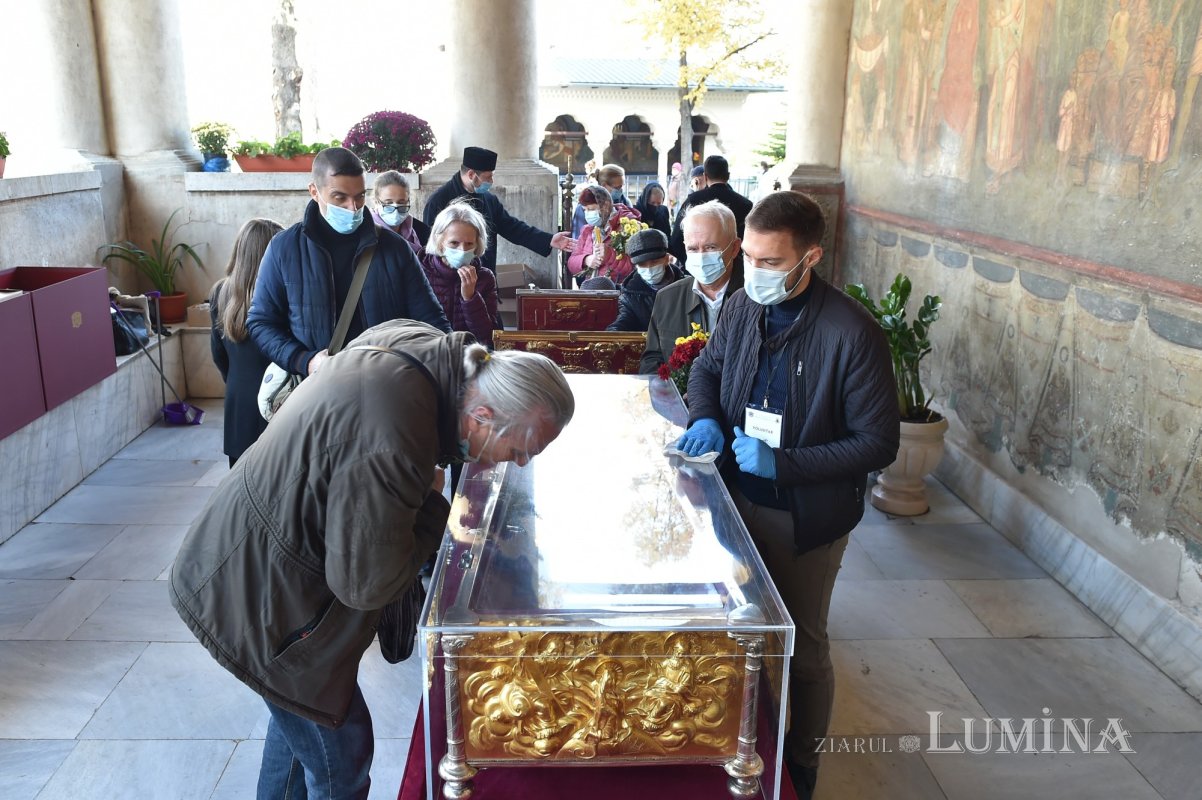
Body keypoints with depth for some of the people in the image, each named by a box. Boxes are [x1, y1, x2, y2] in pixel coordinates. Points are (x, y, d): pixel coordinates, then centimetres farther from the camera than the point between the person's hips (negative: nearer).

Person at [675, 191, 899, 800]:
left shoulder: (852, 333, -23)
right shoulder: (743, 305, -5)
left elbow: (878, 444, -18)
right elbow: (708, 367, 14)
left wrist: (782, 464, -25)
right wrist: (705, 419, -8)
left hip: (805, 517, -5)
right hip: (739, 498, 5)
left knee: (802, 647, 13)